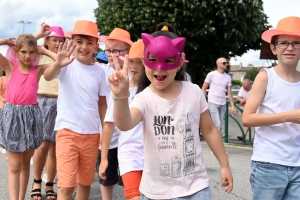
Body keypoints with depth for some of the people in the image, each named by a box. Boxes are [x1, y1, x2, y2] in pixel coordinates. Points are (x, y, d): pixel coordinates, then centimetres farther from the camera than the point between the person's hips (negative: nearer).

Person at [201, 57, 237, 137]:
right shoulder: (211, 75, -5)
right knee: (217, 124, -13)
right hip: (213, 103, -5)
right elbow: (204, 89, 0)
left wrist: (232, 106, 3)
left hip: (223, 104, 5)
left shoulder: (228, 77, 7)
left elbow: (229, 93, 10)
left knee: (220, 125, 7)